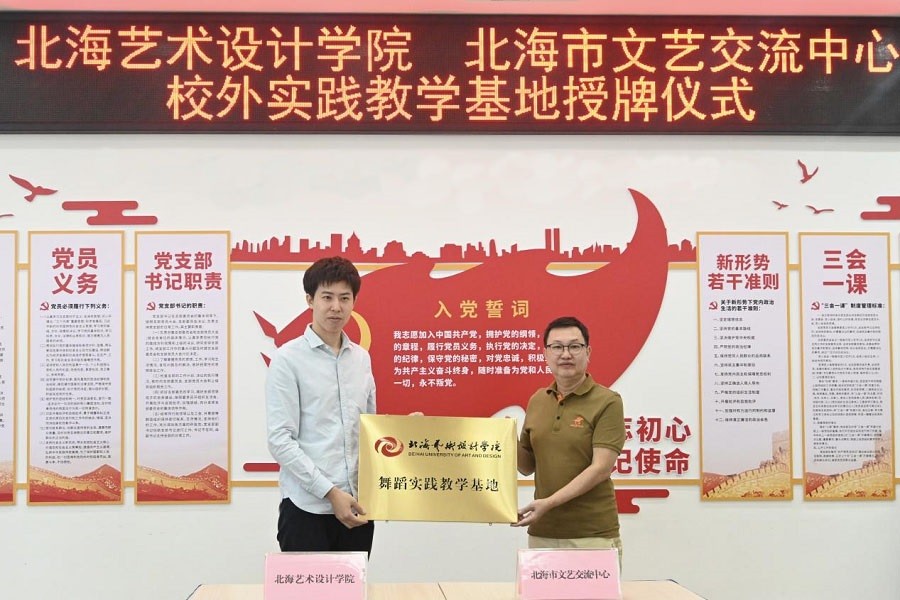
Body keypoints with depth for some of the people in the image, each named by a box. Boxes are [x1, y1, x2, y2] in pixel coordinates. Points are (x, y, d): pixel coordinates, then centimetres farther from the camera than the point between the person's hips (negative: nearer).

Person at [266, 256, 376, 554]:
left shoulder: (362, 358, 12)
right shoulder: (288, 359, -6)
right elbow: (280, 440, -12)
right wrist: (331, 492, -17)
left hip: (356, 506, 5)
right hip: (307, 507, -5)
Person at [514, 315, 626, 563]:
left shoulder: (607, 402, -7)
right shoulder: (537, 401, 11)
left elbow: (601, 468, -14)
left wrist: (549, 502, -20)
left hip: (592, 535, -5)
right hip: (542, 533, 5)